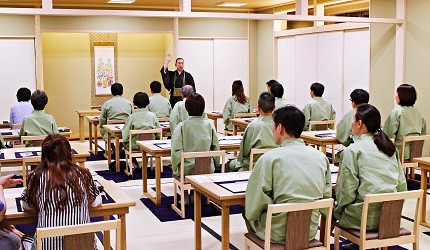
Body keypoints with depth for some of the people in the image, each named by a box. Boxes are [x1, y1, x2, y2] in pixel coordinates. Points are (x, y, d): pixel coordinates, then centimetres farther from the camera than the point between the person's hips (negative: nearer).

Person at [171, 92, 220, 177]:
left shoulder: (182, 126, -10)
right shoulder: (209, 125, -3)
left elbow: (176, 150, -12)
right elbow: (216, 147, 3)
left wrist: (175, 169, 1)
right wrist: (215, 165, 16)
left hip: (187, 170, -2)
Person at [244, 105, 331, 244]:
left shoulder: (269, 158, -16)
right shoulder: (321, 157, -2)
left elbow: (252, 211, -13)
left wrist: (251, 215, 7)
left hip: (278, 235, -5)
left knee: (247, 212, 24)